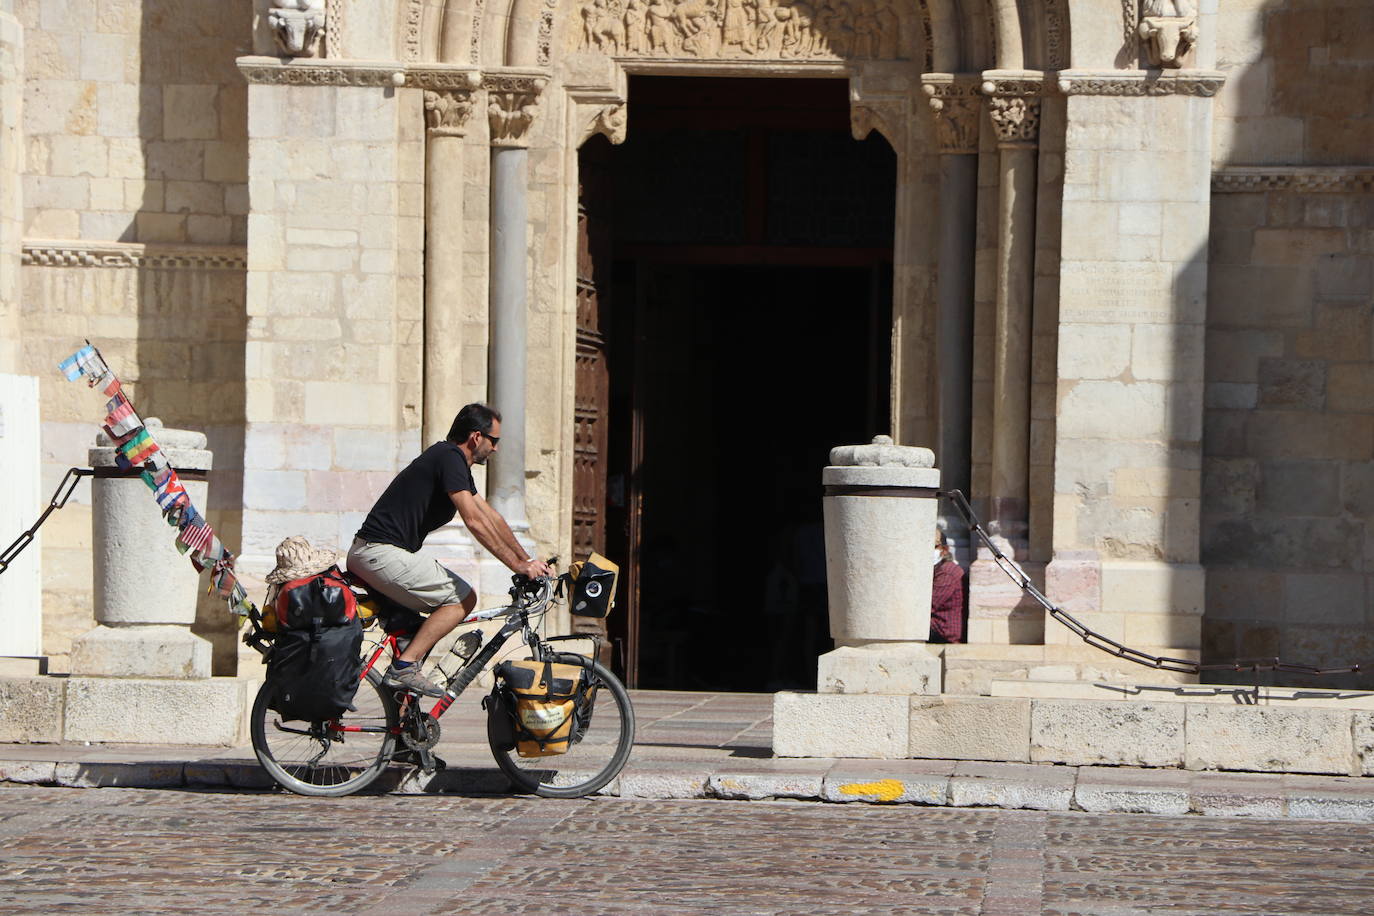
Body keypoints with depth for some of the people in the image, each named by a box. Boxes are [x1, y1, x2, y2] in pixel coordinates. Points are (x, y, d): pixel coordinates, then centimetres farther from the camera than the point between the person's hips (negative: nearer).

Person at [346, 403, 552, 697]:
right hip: (383, 553, -11)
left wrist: (528, 561, 18)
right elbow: (474, 521, -19)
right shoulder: (449, 458, -12)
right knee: (463, 598, -8)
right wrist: (517, 565, -17)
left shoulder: (457, 463, 20)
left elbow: (491, 517, 23)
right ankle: (404, 667, -15)